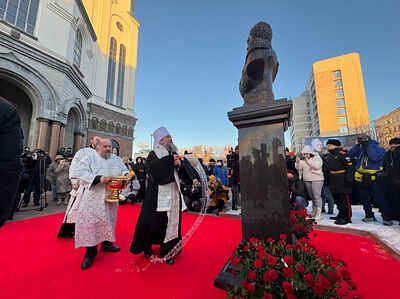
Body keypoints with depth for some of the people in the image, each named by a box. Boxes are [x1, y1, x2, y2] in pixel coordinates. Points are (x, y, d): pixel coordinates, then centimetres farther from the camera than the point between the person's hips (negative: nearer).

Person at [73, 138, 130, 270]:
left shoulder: (117, 159, 10)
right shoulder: (89, 158, -2)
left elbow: (124, 170, 13)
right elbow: (80, 172, -12)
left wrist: (126, 174, -11)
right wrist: (98, 178, -25)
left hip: (111, 197, 4)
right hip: (94, 198, -4)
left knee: (109, 220, 14)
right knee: (90, 222, -2)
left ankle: (107, 244, 33)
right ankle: (90, 253, 13)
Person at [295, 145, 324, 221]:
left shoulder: (317, 158, -1)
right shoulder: (303, 160, 12)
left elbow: (316, 166, -18)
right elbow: (298, 168, 6)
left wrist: (308, 161, -25)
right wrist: (297, 162, -12)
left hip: (316, 179, -5)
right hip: (307, 180, 5)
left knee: (317, 196, -8)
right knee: (312, 196, 12)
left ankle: (318, 214, -6)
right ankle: (314, 212, 24)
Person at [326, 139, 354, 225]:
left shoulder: (342, 154, -13)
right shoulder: (329, 155, 13)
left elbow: (349, 168, -16)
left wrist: (348, 180, -20)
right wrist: (328, 179, 19)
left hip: (342, 181, -9)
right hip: (333, 181, 9)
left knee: (344, 200, -2)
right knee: (336, 199, 18)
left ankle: (347, 218, 9)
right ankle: (341, 215, 32)